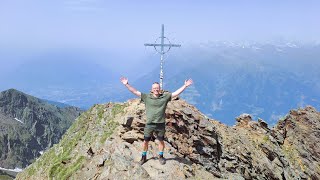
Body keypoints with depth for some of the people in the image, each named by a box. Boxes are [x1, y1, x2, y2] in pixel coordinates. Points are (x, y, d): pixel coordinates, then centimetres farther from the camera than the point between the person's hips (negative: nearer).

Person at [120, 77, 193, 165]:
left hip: (161, 124, 0)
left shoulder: (165, 97, -1)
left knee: (161, 141, 15)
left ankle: (161, 156, 38)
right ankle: (144, 157, 34)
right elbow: (135, 91, -3)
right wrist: (126, 84, -9)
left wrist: (185, 85, -8)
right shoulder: (147, 97, -2)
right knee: (145, 141, 11)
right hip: (149, 124, 0)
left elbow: (176, 93, -3)